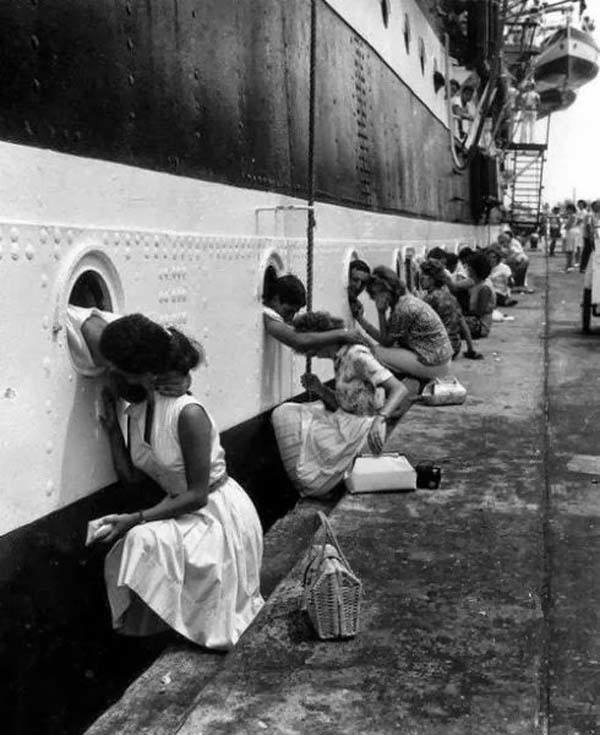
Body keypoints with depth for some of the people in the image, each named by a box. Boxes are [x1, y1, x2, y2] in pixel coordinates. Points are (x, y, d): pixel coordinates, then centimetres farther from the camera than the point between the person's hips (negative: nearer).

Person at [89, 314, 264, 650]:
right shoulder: (137, 411, -3)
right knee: (127, 552, -15)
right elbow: (131, 477, 3)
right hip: (181, 511, 8)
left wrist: (136, 519, -26)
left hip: (219, 514, -7)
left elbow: (198, 494, -22)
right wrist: (112, 427, -5)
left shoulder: (187, 413, -27)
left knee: (145, 543, -27)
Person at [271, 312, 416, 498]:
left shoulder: (357, 356, -17)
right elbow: (341, 404, 11)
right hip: (344, 422, 9)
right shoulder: (339, 359, 11)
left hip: (362, 427, -9)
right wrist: (319, 389, -5)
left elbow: (400, 389, -24)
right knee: (284, 413, -2)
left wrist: (380, 418, -40)